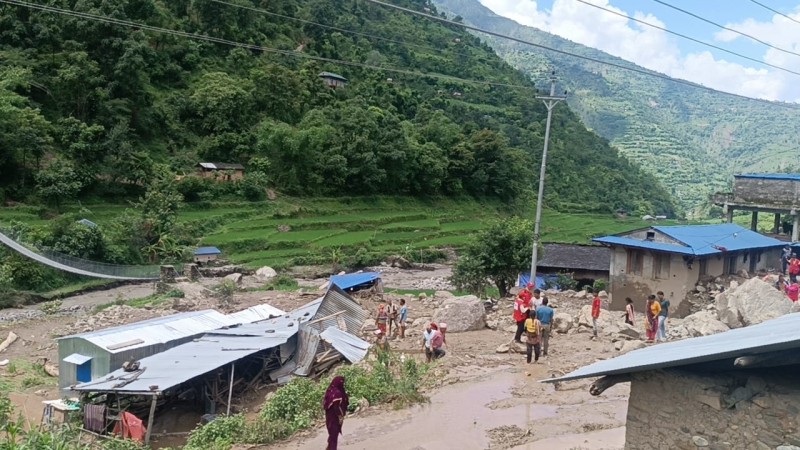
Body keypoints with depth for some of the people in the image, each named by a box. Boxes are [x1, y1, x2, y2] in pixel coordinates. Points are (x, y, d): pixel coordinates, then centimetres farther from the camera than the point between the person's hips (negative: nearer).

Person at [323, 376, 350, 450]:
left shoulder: (331, 390, 2)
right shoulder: (337, 393, -27)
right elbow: (337, 407, -25)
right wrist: (341, 417, -17)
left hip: (330, 415, 9)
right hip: (335, 416, -9)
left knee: (332, 433, 21)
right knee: (334, 434, 3)